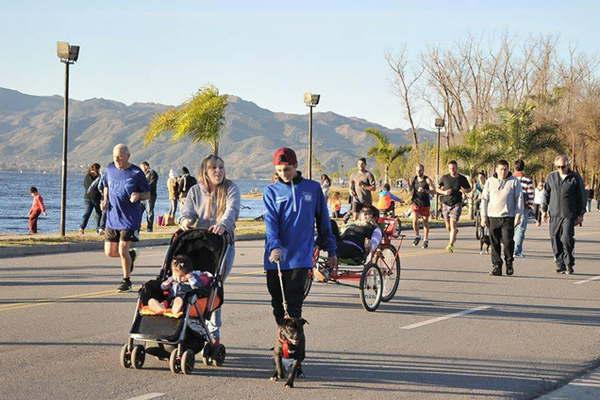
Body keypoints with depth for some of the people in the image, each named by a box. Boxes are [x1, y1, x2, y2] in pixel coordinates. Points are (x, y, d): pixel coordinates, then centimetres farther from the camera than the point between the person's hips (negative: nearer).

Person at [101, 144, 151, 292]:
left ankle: (126, 280, 13)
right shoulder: (109, 169, 3)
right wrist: (105, 199, 3)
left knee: (122, 250, -9)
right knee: (110, 252, 5)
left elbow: (148, 194, -2)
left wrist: (138, 196, -24)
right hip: (112, 217, 5)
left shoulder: (136, 173, -9)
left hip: (130, 218, -5)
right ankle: (130, 254, 37)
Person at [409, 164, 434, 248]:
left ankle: (426, 240, 19)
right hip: (415, 202, 2)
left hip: (425, 204, -2)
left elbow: (433, 190, -17)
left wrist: (424, 190, -32)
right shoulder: (414, 179, 7)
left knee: (425, 222, 6)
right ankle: (417, 236, 10)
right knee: (415, 220, -13)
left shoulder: (427, 180, -5)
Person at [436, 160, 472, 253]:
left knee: (453, 224, -15)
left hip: (456, 204, -2)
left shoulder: (462, 179, 1)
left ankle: (450, 245, -17)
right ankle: (455, 233, 42)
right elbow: (437, 189, 10)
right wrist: (444, 192, -11)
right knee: (448, 227, 8)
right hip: (446, 204, 2)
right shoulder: (444, 178, 1)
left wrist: (465, 191, -9)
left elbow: (469, 189, 14)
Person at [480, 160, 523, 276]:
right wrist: (483, 216, 5)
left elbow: (519, 199, 5)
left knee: (508, 241, -9)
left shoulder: (514, 182, 5)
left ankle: (509, 263, 11)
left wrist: (518, 215, -2)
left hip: (508, 217, -2)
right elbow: (484, 199, 10)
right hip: (493, 217, 2)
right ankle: (496, 266, 7)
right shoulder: (490, 182, 9)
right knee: (495, 243, 1)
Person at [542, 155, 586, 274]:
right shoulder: (551, 177, 9)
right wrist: (544, 210, 14)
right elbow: (546, 194, 18)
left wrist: (581, 214, 2)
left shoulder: (576, 178, 0)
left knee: (567, 238, -13)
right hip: (554, 215, 4)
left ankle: (569, 264, 2)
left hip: (569, 215, -4)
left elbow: (582, 196, 4)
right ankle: (560, 264, 13)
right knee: (555, 239, 3)